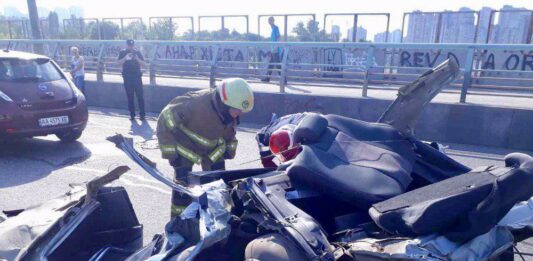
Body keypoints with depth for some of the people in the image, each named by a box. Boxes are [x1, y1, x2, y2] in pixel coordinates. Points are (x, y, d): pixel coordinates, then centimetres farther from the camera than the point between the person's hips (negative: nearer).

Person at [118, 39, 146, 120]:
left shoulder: (137, 52, 6)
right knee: (130, 97, 3)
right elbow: (119, 63, -5)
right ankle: (132, 114, 9)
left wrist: (137, 59, -16)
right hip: (127, 77, 1)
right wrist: (125, 57, -21)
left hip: (137, 77, -1)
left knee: (140, 96, -4)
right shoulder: (122, 52, 7)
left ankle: (142, 114, -1)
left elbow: (144, 64, 1)